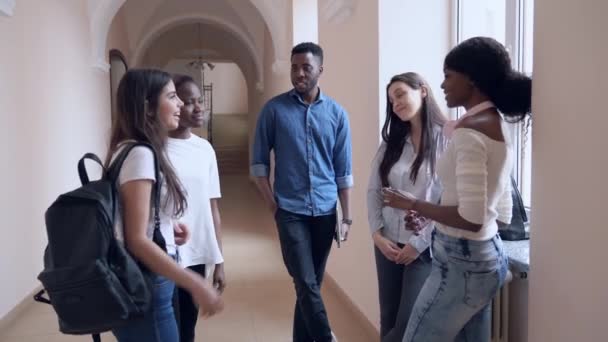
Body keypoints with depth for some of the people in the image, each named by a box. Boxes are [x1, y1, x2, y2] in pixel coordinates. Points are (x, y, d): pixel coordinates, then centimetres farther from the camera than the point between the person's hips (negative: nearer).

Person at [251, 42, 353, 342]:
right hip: (290, 210, -2)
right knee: (306, 284, -6)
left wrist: (347, 216, 3)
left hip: (325, 210, 3)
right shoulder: (274, 109, -1)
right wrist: (272, 204, -5)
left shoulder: (337, 113, 4)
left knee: (311, 284, 12)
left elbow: (343, 170, 5)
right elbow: (259, 161, 1)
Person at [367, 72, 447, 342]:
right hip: (388, 244, 5)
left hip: (426, 247, -5)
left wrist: (420, 242, -13)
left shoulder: (447, 139, -9)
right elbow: (373, 191, 8)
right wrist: (377, 234, -3)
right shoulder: (391, 142, 10)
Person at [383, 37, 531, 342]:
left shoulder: (469, 130, -20)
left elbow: (471, 218, -26)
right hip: (488, 257, 10)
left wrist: (414, 205, -12)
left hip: (462, 262, -9)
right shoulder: (499, 127, 10)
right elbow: (501, 213, 14)